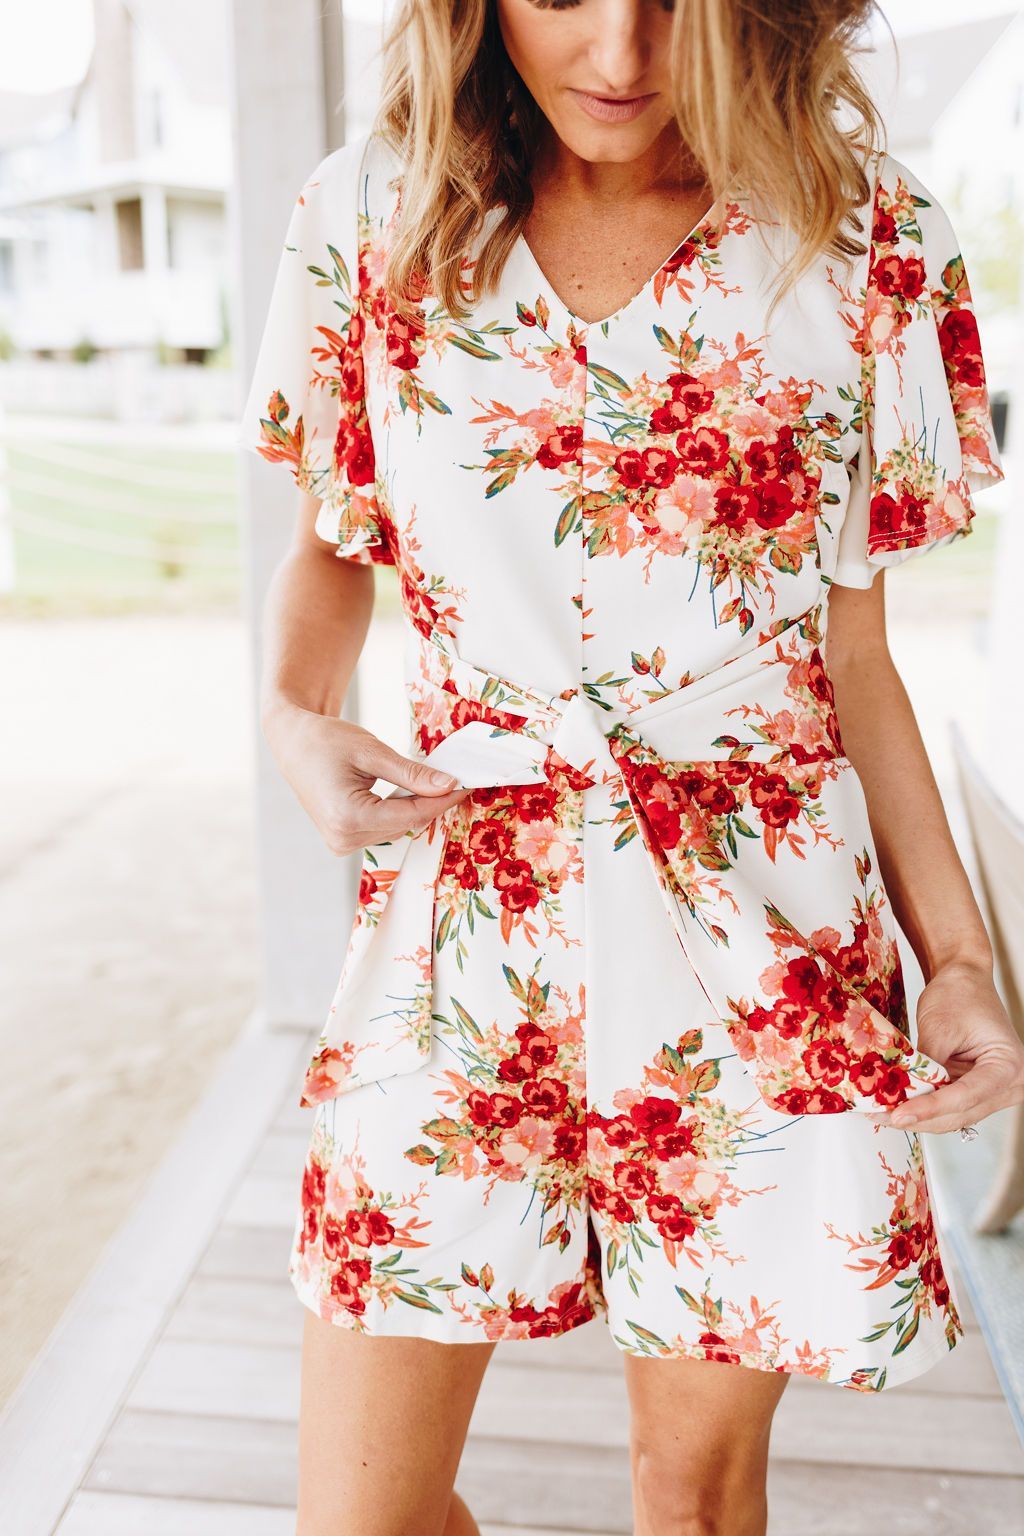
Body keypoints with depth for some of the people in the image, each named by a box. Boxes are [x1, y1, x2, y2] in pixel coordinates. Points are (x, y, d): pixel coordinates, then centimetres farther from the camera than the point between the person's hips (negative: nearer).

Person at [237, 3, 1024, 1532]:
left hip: (761, 930, 0)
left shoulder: (867, 240, 0)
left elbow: (853, 653, 5)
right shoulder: (372, 213, 2)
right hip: (459, 909, 1)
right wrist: (294, 717, -6)